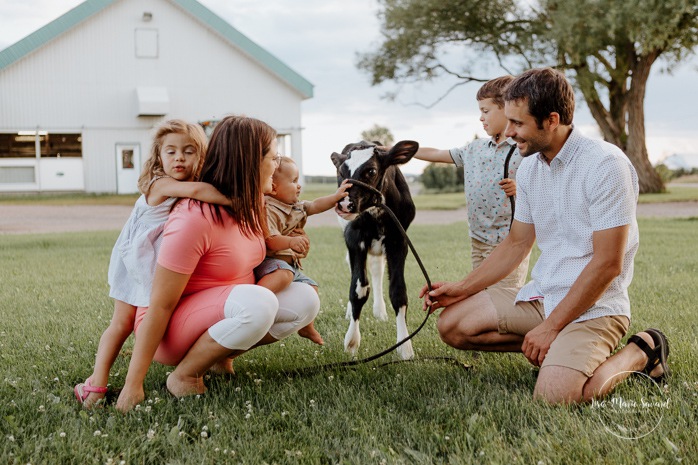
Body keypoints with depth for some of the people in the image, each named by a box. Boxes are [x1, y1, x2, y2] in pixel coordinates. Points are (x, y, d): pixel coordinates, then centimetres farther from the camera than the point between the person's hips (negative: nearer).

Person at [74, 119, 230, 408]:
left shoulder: (188, 191, 1)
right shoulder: (160, 184, -25)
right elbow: (196, 190, -40)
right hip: (135, 262, -6)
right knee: (123, 322, -5)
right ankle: (97, 382, -3)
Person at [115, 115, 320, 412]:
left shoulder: (251, 206, 0)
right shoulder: (194, 218, -26)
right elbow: (159, 307, -25)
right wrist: (133, 385, -25)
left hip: (221, 314, 9)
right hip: (170, 331, -8)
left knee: (305, 299, -7)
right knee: (258, 303, -34)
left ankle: (219, 355, 3)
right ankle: (183, 376, -15)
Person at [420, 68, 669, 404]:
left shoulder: (605, 165, -18)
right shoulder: (530, 168, 6)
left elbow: (607, 264, -20)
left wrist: (550, 327, -18)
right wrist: (463, 288, 7)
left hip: (593, 306, -7)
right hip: (541, 294, 7)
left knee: (554, 394, -29)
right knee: (452, 323, -2)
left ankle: (640, 354, 0)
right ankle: (555, 350, 7)